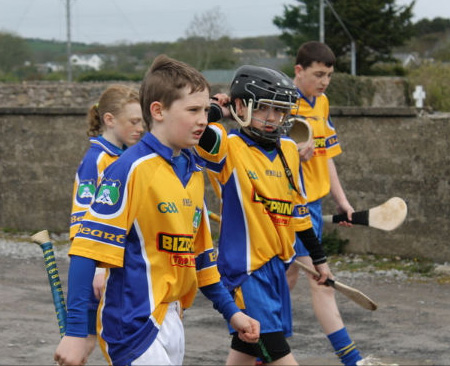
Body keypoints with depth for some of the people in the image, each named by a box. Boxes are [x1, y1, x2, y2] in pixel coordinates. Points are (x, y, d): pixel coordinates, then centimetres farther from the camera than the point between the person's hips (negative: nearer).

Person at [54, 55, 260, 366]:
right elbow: (88, 248, -18)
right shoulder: (131, 168, -13)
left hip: (172, 322, 8)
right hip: (134, 324, -8)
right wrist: (75, 331, -22)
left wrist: (231, 311, 19)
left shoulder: (194, 171, 12)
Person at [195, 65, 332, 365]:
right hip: (245, 269, -7)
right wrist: (218, 111, -15)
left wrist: (319, 258, 23)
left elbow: (298, 208, 19)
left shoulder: (288, 149, 9)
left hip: (276, 265, 7)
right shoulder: (229, 147, -11)